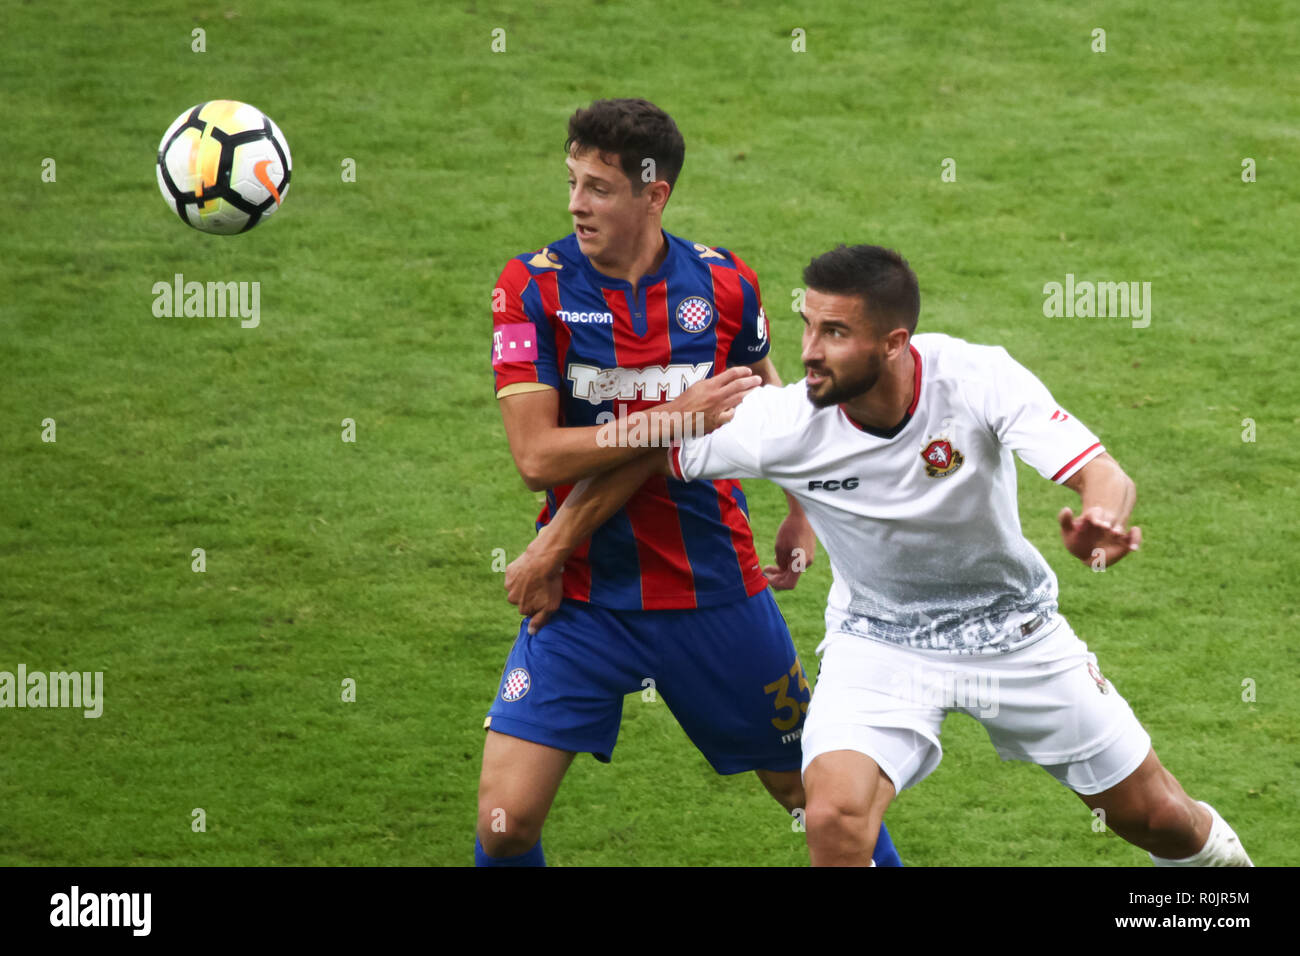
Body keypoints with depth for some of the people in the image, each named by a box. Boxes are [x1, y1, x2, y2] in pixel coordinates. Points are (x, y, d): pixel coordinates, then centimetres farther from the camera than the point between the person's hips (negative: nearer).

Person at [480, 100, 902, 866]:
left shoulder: (724, 283, -2)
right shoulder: (534, 287, -8)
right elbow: (536, 456, -16)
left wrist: (803, 513, 21)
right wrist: (680, 416, -20)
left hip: (717, 589, 1)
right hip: (582, 593, -1)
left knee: (817, 789, 9)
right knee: (506, 820, -12)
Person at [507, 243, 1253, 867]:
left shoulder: (980, 379, -29)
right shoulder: (783, 425, -26)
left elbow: (1103, 475, -34)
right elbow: (647, 453, -12)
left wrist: (1104, 520, -58)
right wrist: (551, 551, -6)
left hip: (1012, 629, 1)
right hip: (878, 639, 0)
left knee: (1154, 816, 11)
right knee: (835, 819, -27)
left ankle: (1220, 854, 48)